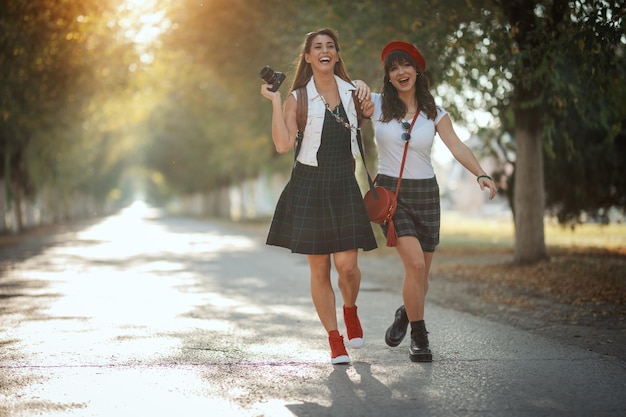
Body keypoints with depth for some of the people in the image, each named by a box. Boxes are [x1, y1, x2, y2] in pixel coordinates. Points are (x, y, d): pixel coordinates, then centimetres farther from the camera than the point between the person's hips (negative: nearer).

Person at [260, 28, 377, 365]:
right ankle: (335, 341, 11)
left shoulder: (354, 91, 7)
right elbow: (283, 144, -13)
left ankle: (350, 311, 24)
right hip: (309, 186, -1)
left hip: (345, 186, 2)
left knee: (347, 265, -9)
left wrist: (368, 109, 4)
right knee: (319, 269, 0)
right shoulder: (298, 98, -1)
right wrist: (274, 101, -13)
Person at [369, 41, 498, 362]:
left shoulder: (434, 113, 3)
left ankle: (405, 314, 39)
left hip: (425, 193, 3)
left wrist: (480, 174, -24)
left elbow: (457, 147, -8)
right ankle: (418, 336, -1)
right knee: (415, 263, -19)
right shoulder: (377, 105, 0)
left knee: (421, 271, 7)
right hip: (390, 192, -2)